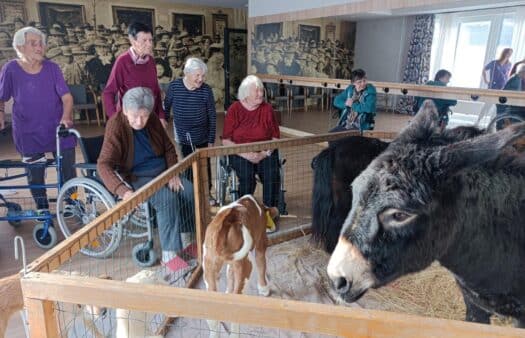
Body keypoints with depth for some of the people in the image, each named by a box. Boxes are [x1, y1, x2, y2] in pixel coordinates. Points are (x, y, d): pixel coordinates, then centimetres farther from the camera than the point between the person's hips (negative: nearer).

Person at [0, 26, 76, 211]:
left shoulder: (52, 68, -4)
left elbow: (67, 97, -8)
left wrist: (66, 117, -22)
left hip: (58, 129, 0)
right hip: (28, 133, 0)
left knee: (68, 171, 3)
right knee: (35, 176, 8)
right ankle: (42, 209, 28)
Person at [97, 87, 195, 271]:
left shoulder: (153, 120, -3)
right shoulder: (116, 126, -19)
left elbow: (168, 148, 9)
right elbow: (104, 165, -27)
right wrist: (123, 190, -42)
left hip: (162, 171, 6)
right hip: (137, 178, -6)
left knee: (190, 191, -14)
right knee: (168, 198, -30)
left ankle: (186, 239, 3)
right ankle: (169, 254, -22)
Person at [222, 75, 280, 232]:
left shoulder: (267, 108, 4)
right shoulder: (234, 109, -1)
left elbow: (275, 138, 3)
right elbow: (226, 141, -5)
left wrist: (264, 154, -14)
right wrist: (246, 154, -17)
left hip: (264, 153, 2)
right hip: (240, 153, -1)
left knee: (272, 176, -27)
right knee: (247, 176, -31)